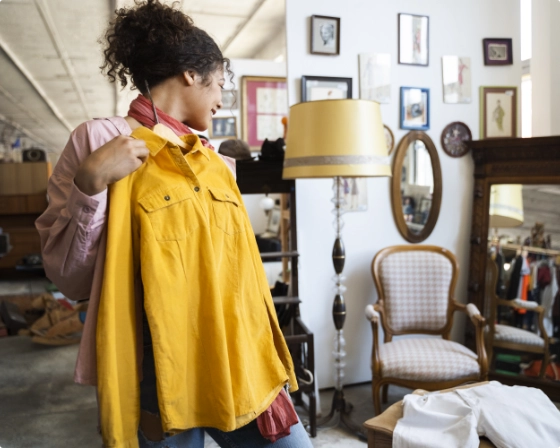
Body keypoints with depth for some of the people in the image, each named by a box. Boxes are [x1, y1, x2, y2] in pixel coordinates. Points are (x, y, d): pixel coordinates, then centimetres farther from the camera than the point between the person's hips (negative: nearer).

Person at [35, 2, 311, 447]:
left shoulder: (215, 159, 12)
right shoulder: (99, 140, -6)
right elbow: (69, 277, -7)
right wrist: (90, 184, -20)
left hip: (236, 361, 6)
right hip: (162, 370, -5)